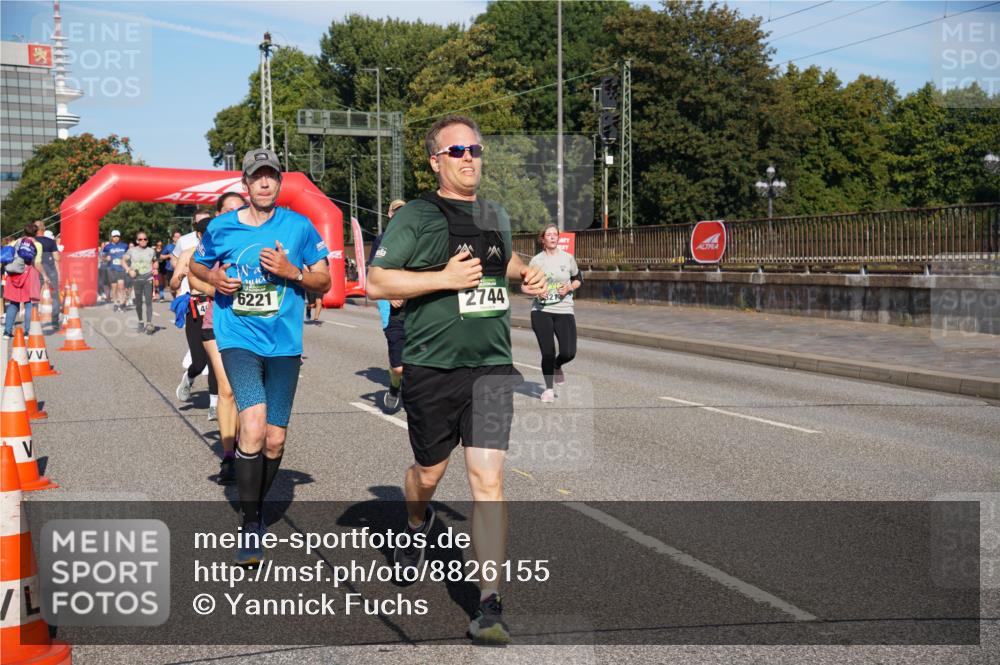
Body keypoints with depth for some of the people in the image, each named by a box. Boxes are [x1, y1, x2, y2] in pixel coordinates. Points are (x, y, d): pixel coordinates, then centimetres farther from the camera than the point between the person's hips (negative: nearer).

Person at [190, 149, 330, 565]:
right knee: (253, 425, -22)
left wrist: (291, 271, -13)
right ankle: (250, 525, -10)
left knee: (275, 439, 8)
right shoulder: (221, 228, 3)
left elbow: (324, 282, 6)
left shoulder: (300, 227, 1)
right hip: (238, 339, -1)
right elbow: (197, 265, 20)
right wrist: (215, 278, -3)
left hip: (284, 343, 2)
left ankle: (257, 510, 34)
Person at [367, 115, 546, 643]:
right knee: (429, 472, 16)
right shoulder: (415, 217, -4)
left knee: (487, 481, -8)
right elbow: (377, 282, -11)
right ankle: (417, 525, 52)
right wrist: (445, 278, -18)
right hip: (432, 367, -2)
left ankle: (490, 604, -5)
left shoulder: (497, 216, 13)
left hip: (492, 367, 2)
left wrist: (525, 274, 15)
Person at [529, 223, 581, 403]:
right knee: (547, 353, -3)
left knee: (569, 353, -8)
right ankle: (549, 389, 18)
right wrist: (537, 291, -11)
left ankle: (557, 366, 30)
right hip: (541, 311, -1)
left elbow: (578, 279, 15)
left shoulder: (568, 258, 3)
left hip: (564, 310, 1)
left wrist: (569, 288, -5)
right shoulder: (536, 260, 2)